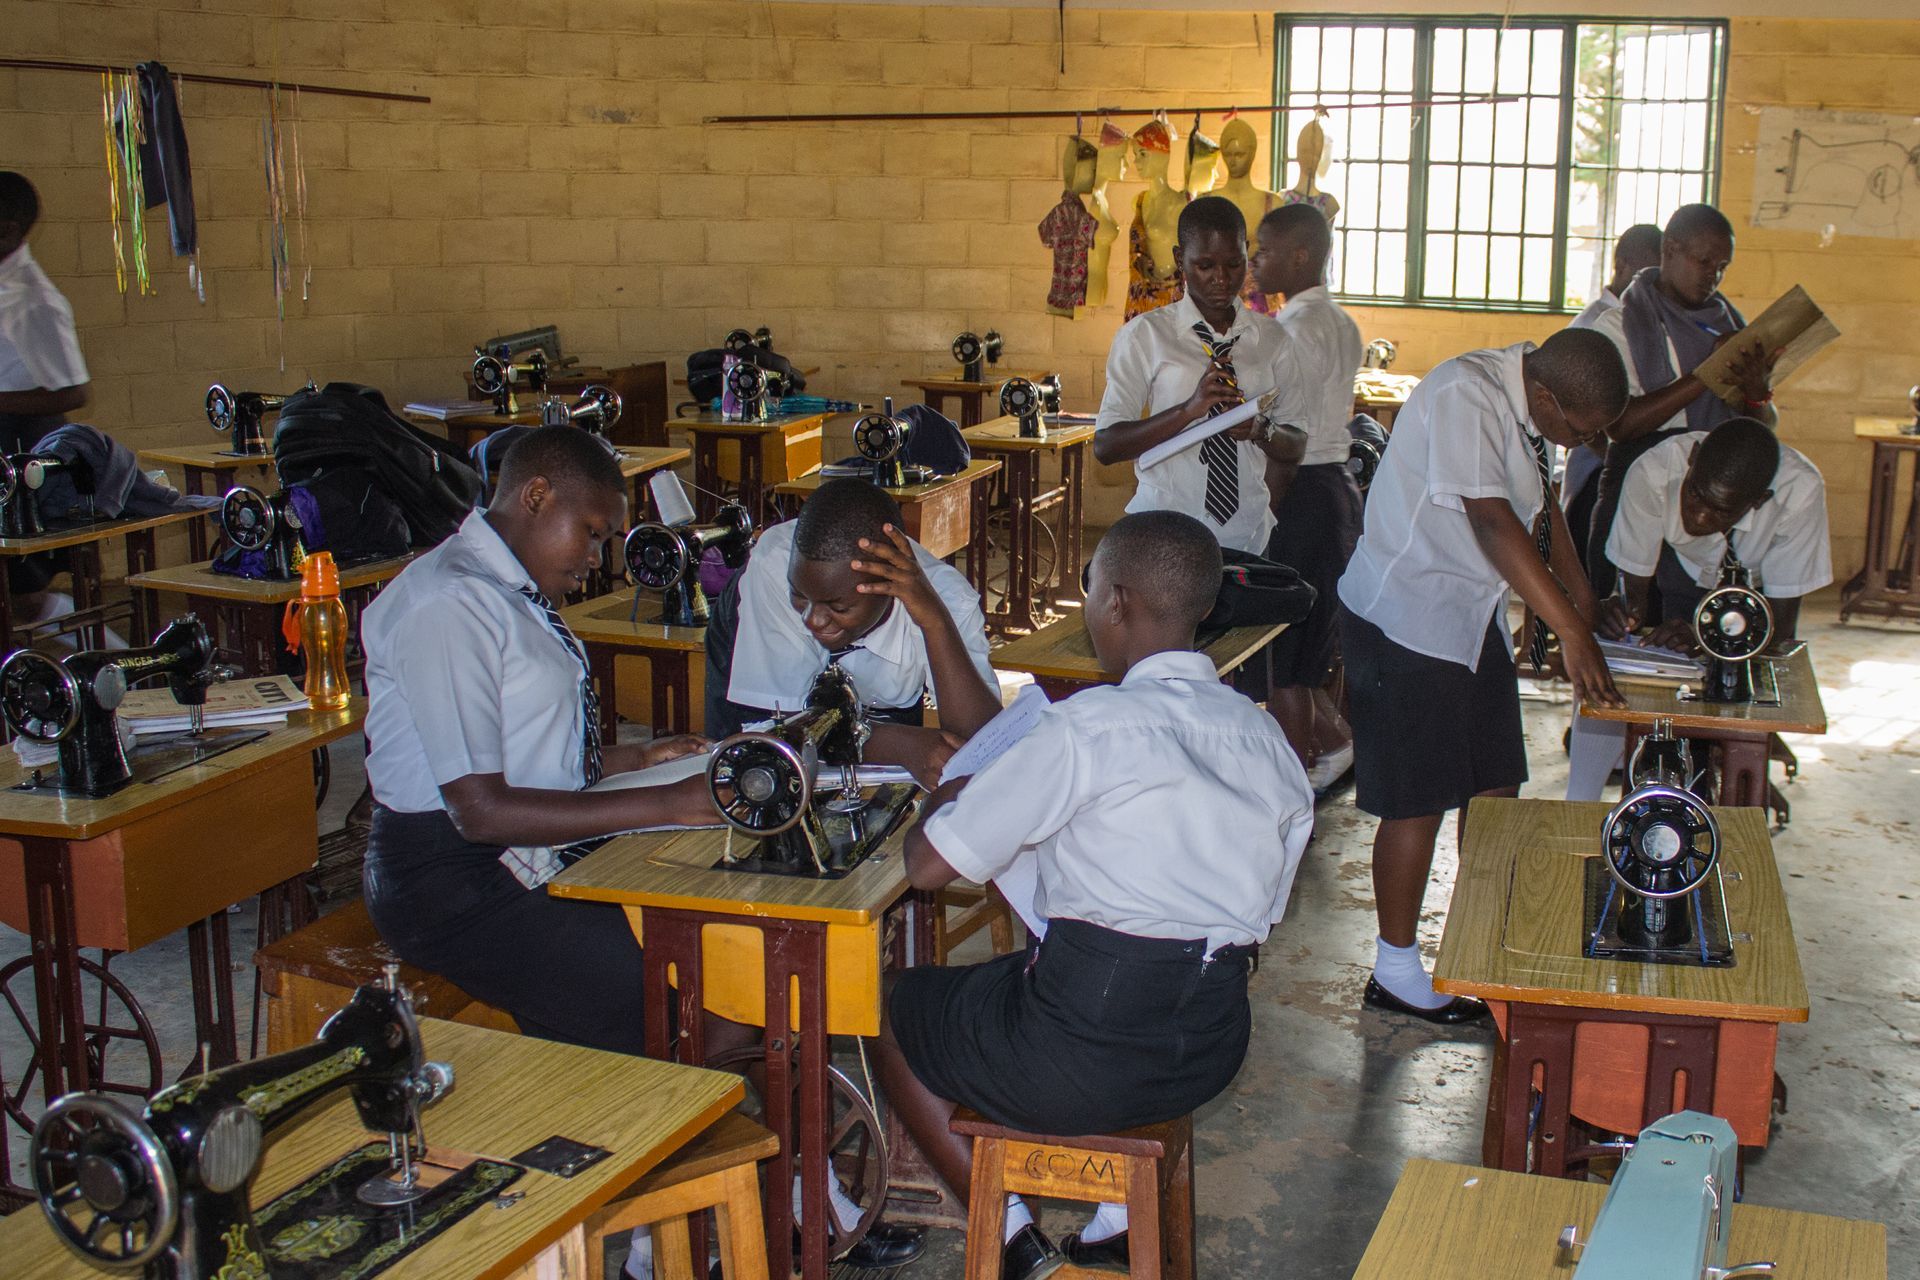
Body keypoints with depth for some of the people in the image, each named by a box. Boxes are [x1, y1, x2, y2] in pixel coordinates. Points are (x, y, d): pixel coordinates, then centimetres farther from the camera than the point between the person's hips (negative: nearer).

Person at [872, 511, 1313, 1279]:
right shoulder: (1264, 735, 4)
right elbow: (1260, 918, 12)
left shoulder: (1092, 726, -15)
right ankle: (1119, 1211, 20)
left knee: (896, 1009, 20)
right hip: (1214, 1050, 7)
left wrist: (945, 798, 10)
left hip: (1089, 1057, -6)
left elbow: (928, 865, -12)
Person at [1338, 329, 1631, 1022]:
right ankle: (1395, 971, 13)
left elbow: (1540, 502, 17)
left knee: (1496, 785, 12)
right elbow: (1492, 521, -31)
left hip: (1474, 616, 9)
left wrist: (1585, 601, 18)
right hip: (1407, 619, -9)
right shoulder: (1464, 394, -25)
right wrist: (1571, 631, -31)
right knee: (1418, 800, -2)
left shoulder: (1530, 404, 3)